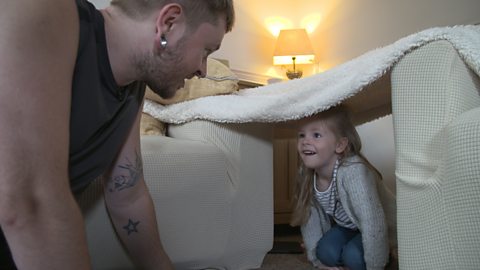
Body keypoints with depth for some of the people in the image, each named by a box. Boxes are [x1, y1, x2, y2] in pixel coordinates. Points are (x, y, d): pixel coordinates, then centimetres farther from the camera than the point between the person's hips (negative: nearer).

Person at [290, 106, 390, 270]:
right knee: (326, 252, -21)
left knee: (354, 255, -28)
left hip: (375, 230, -5)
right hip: (345, 226, 5)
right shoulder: (306, 174, -17)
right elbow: (309, 216, -5)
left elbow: (373, 222, -38)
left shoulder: (353, 171, -39)